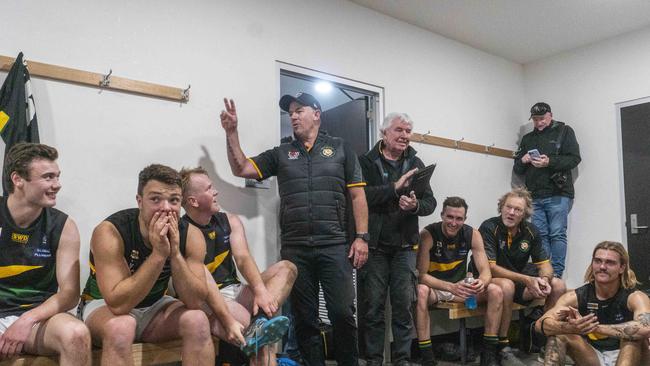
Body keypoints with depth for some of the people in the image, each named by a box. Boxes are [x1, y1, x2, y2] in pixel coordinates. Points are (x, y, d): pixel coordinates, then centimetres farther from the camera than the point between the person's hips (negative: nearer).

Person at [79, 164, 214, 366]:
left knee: (198, 321, -23)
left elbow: (195, 301, -20)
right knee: (120, 327, -36)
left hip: (155, 306, 4)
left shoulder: (191, 235, -16)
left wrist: (175, 253, -33)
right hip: (104, 306, -3)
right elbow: (118, 304, -32)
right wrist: (158, 254, -38)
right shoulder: (109, 232, -26)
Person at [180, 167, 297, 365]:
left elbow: (243, 258, -11)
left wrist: (260, 290, -32)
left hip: (235, 291, 7)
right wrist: (228, 321, -37)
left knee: (286, 268, -15)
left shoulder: (230, 221, 5)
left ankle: (260, 323, -34)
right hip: (206, 302, -6)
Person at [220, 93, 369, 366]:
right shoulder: (281, 153, 14)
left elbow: (357, 195, 5)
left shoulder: (340, 149, 8)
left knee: (342, 313, -2)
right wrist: (231, 132, -3)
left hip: (335, 247, -2)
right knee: (304, 318, 10)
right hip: (294, 250, 2)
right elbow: (241, 169, 8)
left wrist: (361, 237, -3)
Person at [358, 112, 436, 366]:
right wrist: (395, 187, -21)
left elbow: (430, 202, 5)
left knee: (403, 305, 5)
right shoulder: (366, 162, -1)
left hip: (405, 246, 3)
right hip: (375, 246, -2)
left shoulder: (416, 163, 10)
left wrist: (416, 205, -17)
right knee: (374, 306, 5)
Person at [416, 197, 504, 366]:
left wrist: (482, 282, -36)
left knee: (496, 292, -17)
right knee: (421, 292, -37)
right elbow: (422, 275, -24)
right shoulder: (428, 234, -20)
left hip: (460, 285, 4)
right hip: (434, 286, -4)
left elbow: (486, 271, -11)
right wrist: (451, 287, -38)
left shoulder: (472, 234, -8)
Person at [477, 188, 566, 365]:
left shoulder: (531, 231, -1)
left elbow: (544, 264, 4)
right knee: (507, 285, -37)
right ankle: (502, 347, -23)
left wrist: (544, 279, -21)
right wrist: (527, 280, -29)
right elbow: (490, 267, -24)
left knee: (558, 286, -8)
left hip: (520, 281, 6)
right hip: (491, 281, -6)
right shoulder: (489, 228, -19)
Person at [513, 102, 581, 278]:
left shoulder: (564, 131, 9)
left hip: (558, 194, -4)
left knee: (557, 234, -7)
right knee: (540, 234, 2)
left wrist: (549, 162, -16)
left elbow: (574, 158, -3)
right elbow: (517, 169, 20)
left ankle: (556, 274, -4)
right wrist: (523, 161, -2)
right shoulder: (527, 139, 21)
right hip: (535, 196, 4)